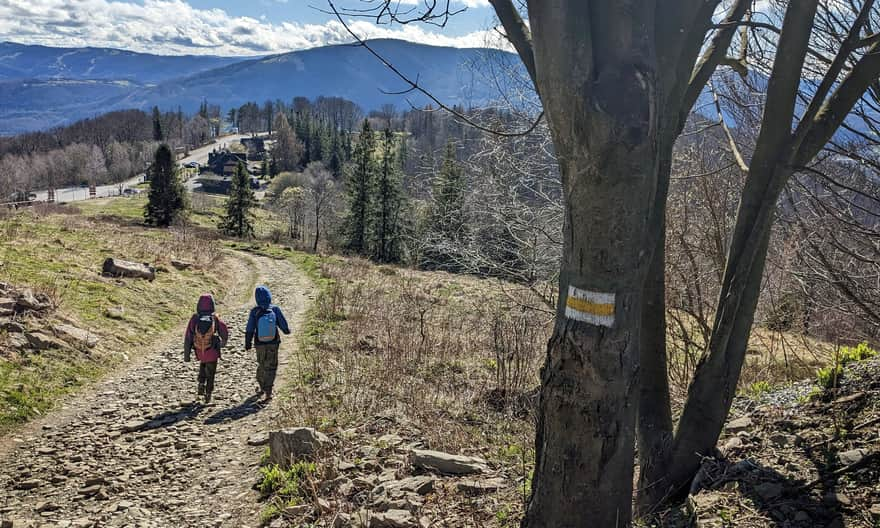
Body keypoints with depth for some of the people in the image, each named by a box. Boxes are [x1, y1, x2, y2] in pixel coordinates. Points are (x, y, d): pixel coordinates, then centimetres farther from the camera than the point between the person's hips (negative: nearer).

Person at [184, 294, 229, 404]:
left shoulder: (194, 318, -11)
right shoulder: (215, 318, -13)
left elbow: (188, 338, -9)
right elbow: (225, 333, -4)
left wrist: (186, 354, -1)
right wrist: (223, 343, 18)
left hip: (199, 351, 2)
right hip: (212, 352, -2)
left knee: (203, 366, 32)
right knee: (210, 374, 13)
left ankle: (201, 385, 19)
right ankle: (208, 395, 12)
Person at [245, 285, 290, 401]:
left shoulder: (255, 311, -13)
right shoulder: (275, 309, -13)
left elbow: (249, 330, -8)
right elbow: (283, 325, -5)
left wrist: (247, 344, 6)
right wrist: (287, 331, 18)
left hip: (260, 344, 1)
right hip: (273, 343, -1)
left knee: (262, 365, 22)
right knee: (271, 367, 9)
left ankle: (262, 388, 36)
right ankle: (268, 392, 2)